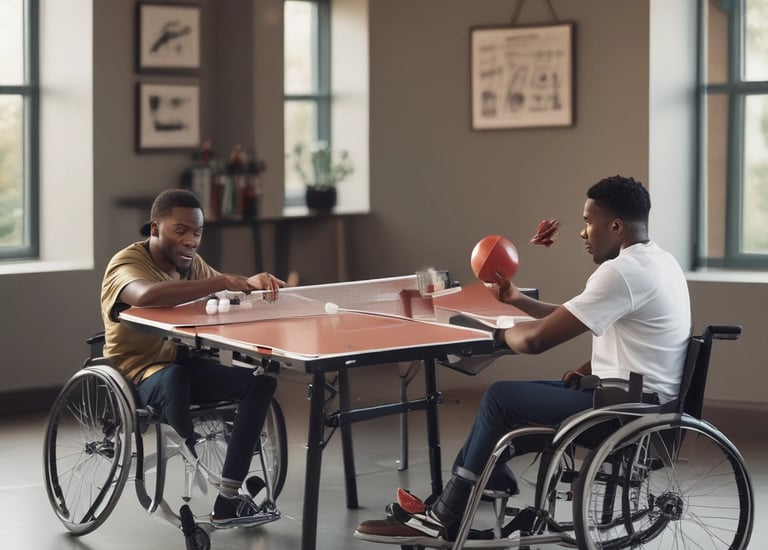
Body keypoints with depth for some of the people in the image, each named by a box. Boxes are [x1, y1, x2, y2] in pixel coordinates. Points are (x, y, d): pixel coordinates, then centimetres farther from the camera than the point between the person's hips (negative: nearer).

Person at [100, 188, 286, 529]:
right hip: (137, 372, -7)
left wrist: (250, 283, -20)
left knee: (261, 381, -14)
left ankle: (228, 500, -17)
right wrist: (221, 282, -41)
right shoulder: (127, 263, -16)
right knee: (174, 376, -42)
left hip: (185, 363, 7)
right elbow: (146, 295, -40)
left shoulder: (191, 262, 9)